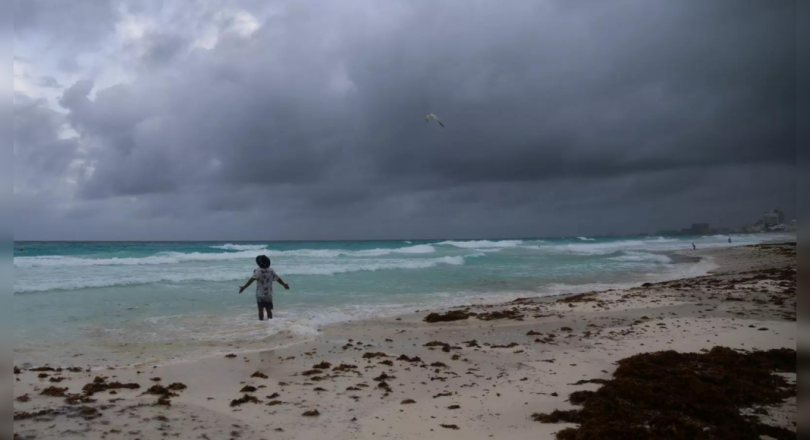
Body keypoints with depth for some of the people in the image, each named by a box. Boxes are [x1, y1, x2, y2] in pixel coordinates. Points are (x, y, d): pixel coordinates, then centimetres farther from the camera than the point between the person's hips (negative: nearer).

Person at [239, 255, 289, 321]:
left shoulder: (258, 271, -12)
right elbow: (278, 279, 9)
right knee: (269, 309, 11)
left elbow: (251, 280, -23)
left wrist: (244, 287, -26)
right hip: (269, 294, 4)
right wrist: (284, 284, 24)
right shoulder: (271, 270, 1)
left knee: (261, 309, 3)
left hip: (260, 294, -3)